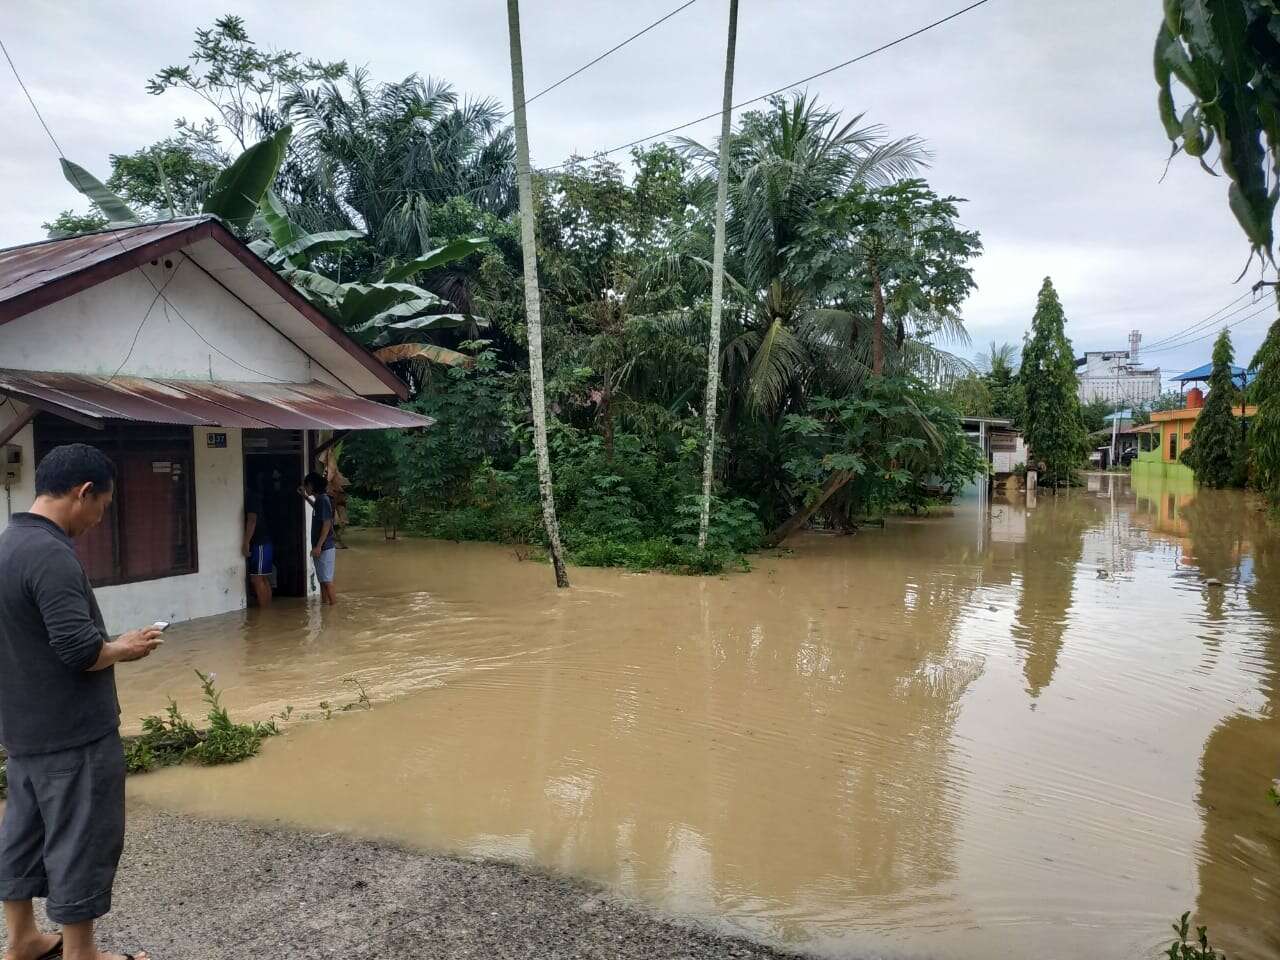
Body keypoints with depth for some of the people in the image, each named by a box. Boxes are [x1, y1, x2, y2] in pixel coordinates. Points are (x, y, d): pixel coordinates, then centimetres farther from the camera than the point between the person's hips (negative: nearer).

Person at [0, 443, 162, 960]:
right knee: (81, 840, 3)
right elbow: (79, 649, -28)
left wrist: (111, 644, 10)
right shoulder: (51, 554, -24)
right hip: (71, 730, -10)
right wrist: (125, 649, -10)